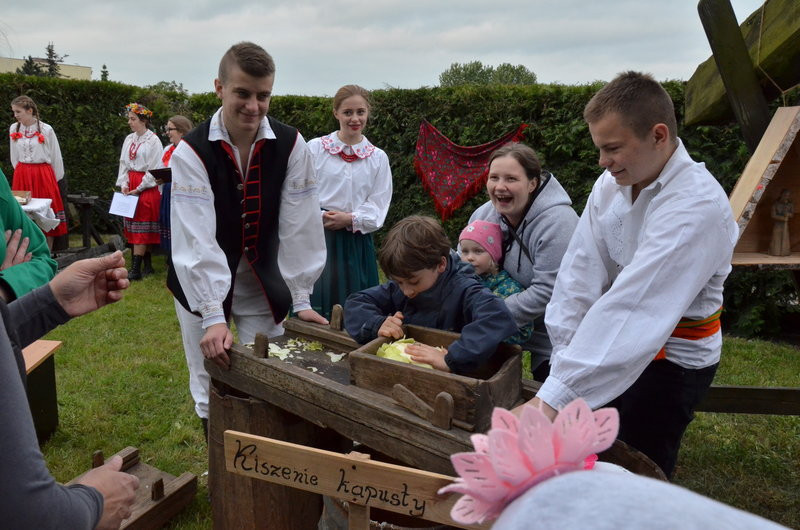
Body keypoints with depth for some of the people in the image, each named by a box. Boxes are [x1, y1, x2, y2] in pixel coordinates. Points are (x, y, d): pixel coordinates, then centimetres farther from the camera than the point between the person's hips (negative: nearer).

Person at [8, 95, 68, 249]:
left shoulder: (46, 130, -7)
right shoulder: (13, 129, 4)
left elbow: (56, 157, 1)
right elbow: (14, 157, 13)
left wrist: (54, 179, 6)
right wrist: (22, 173, 14)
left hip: (43, 175, -3)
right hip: (21, 176, 3)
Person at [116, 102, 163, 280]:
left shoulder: (153, 140, -8)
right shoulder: (129, 139, 12)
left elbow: (154, 168, -11)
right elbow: (123, 163, 13)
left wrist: (139, 188, -13)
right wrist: (124, 184, -1)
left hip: (147, 186, -7)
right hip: (131, 185, 7)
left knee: (142, 226, -7)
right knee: (132, 224, 7)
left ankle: (136, 269, -9)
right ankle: (147, 266, 14)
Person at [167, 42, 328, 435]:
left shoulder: (291, 146, -10)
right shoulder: (191, 152, -16)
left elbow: (299, 226, -10)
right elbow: (197, 241, -23)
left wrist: (300, 299, -9)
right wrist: (213, 317, -27)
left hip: (265, 289, 2)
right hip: (202, 288, -1)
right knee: (212, 393, 7)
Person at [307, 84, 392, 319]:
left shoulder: (378, 158, 7)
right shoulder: (315, 148, 2)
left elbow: (377, 208, 2)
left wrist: (350, 219, -13)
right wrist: (320, 216, -17)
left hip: (357, 243, 2)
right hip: (318, 239, -2)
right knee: (315, 306, -2)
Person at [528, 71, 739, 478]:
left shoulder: (698, 206, -27)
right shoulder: (611, 185, -5)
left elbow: (633, 307, -36)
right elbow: (581, 273, -9)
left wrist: (556, 397, -41)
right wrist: (566, 353, -18)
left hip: (673, 357, -6)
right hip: (614, 344, 6)